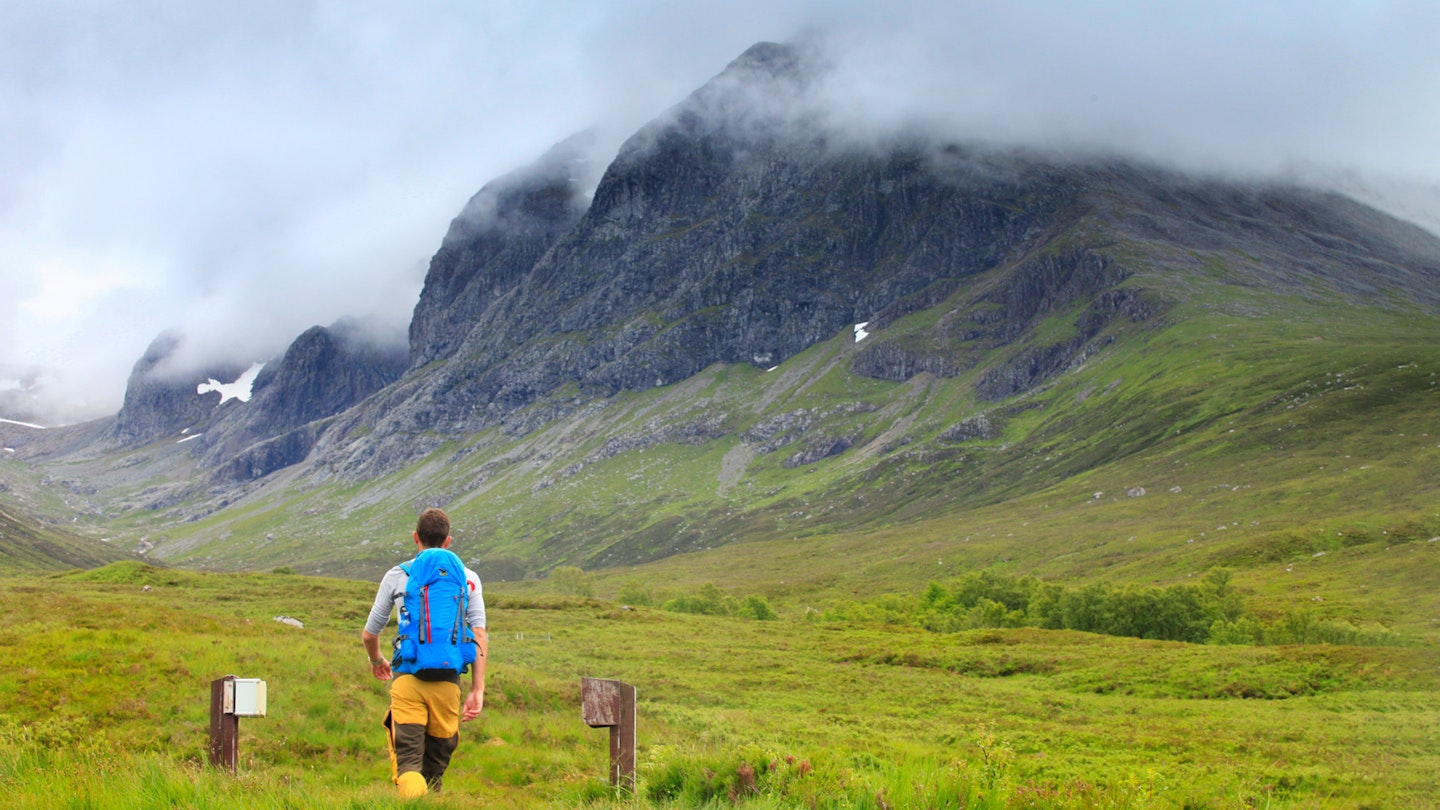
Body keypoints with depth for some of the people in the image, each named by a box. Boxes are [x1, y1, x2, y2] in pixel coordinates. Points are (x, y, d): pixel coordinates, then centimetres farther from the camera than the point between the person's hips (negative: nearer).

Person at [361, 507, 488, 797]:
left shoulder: (397, 576, 10)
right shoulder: (467, 578, 12)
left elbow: (369, 635, 17)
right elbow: (479, 637, 1)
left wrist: (377, 661, 38)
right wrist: (477, 691, 0)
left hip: (407, 677, -1)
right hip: (447, 681, 2)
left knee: (408, 757, -10)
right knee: (436, 763, 15)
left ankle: (413, 796, -38)